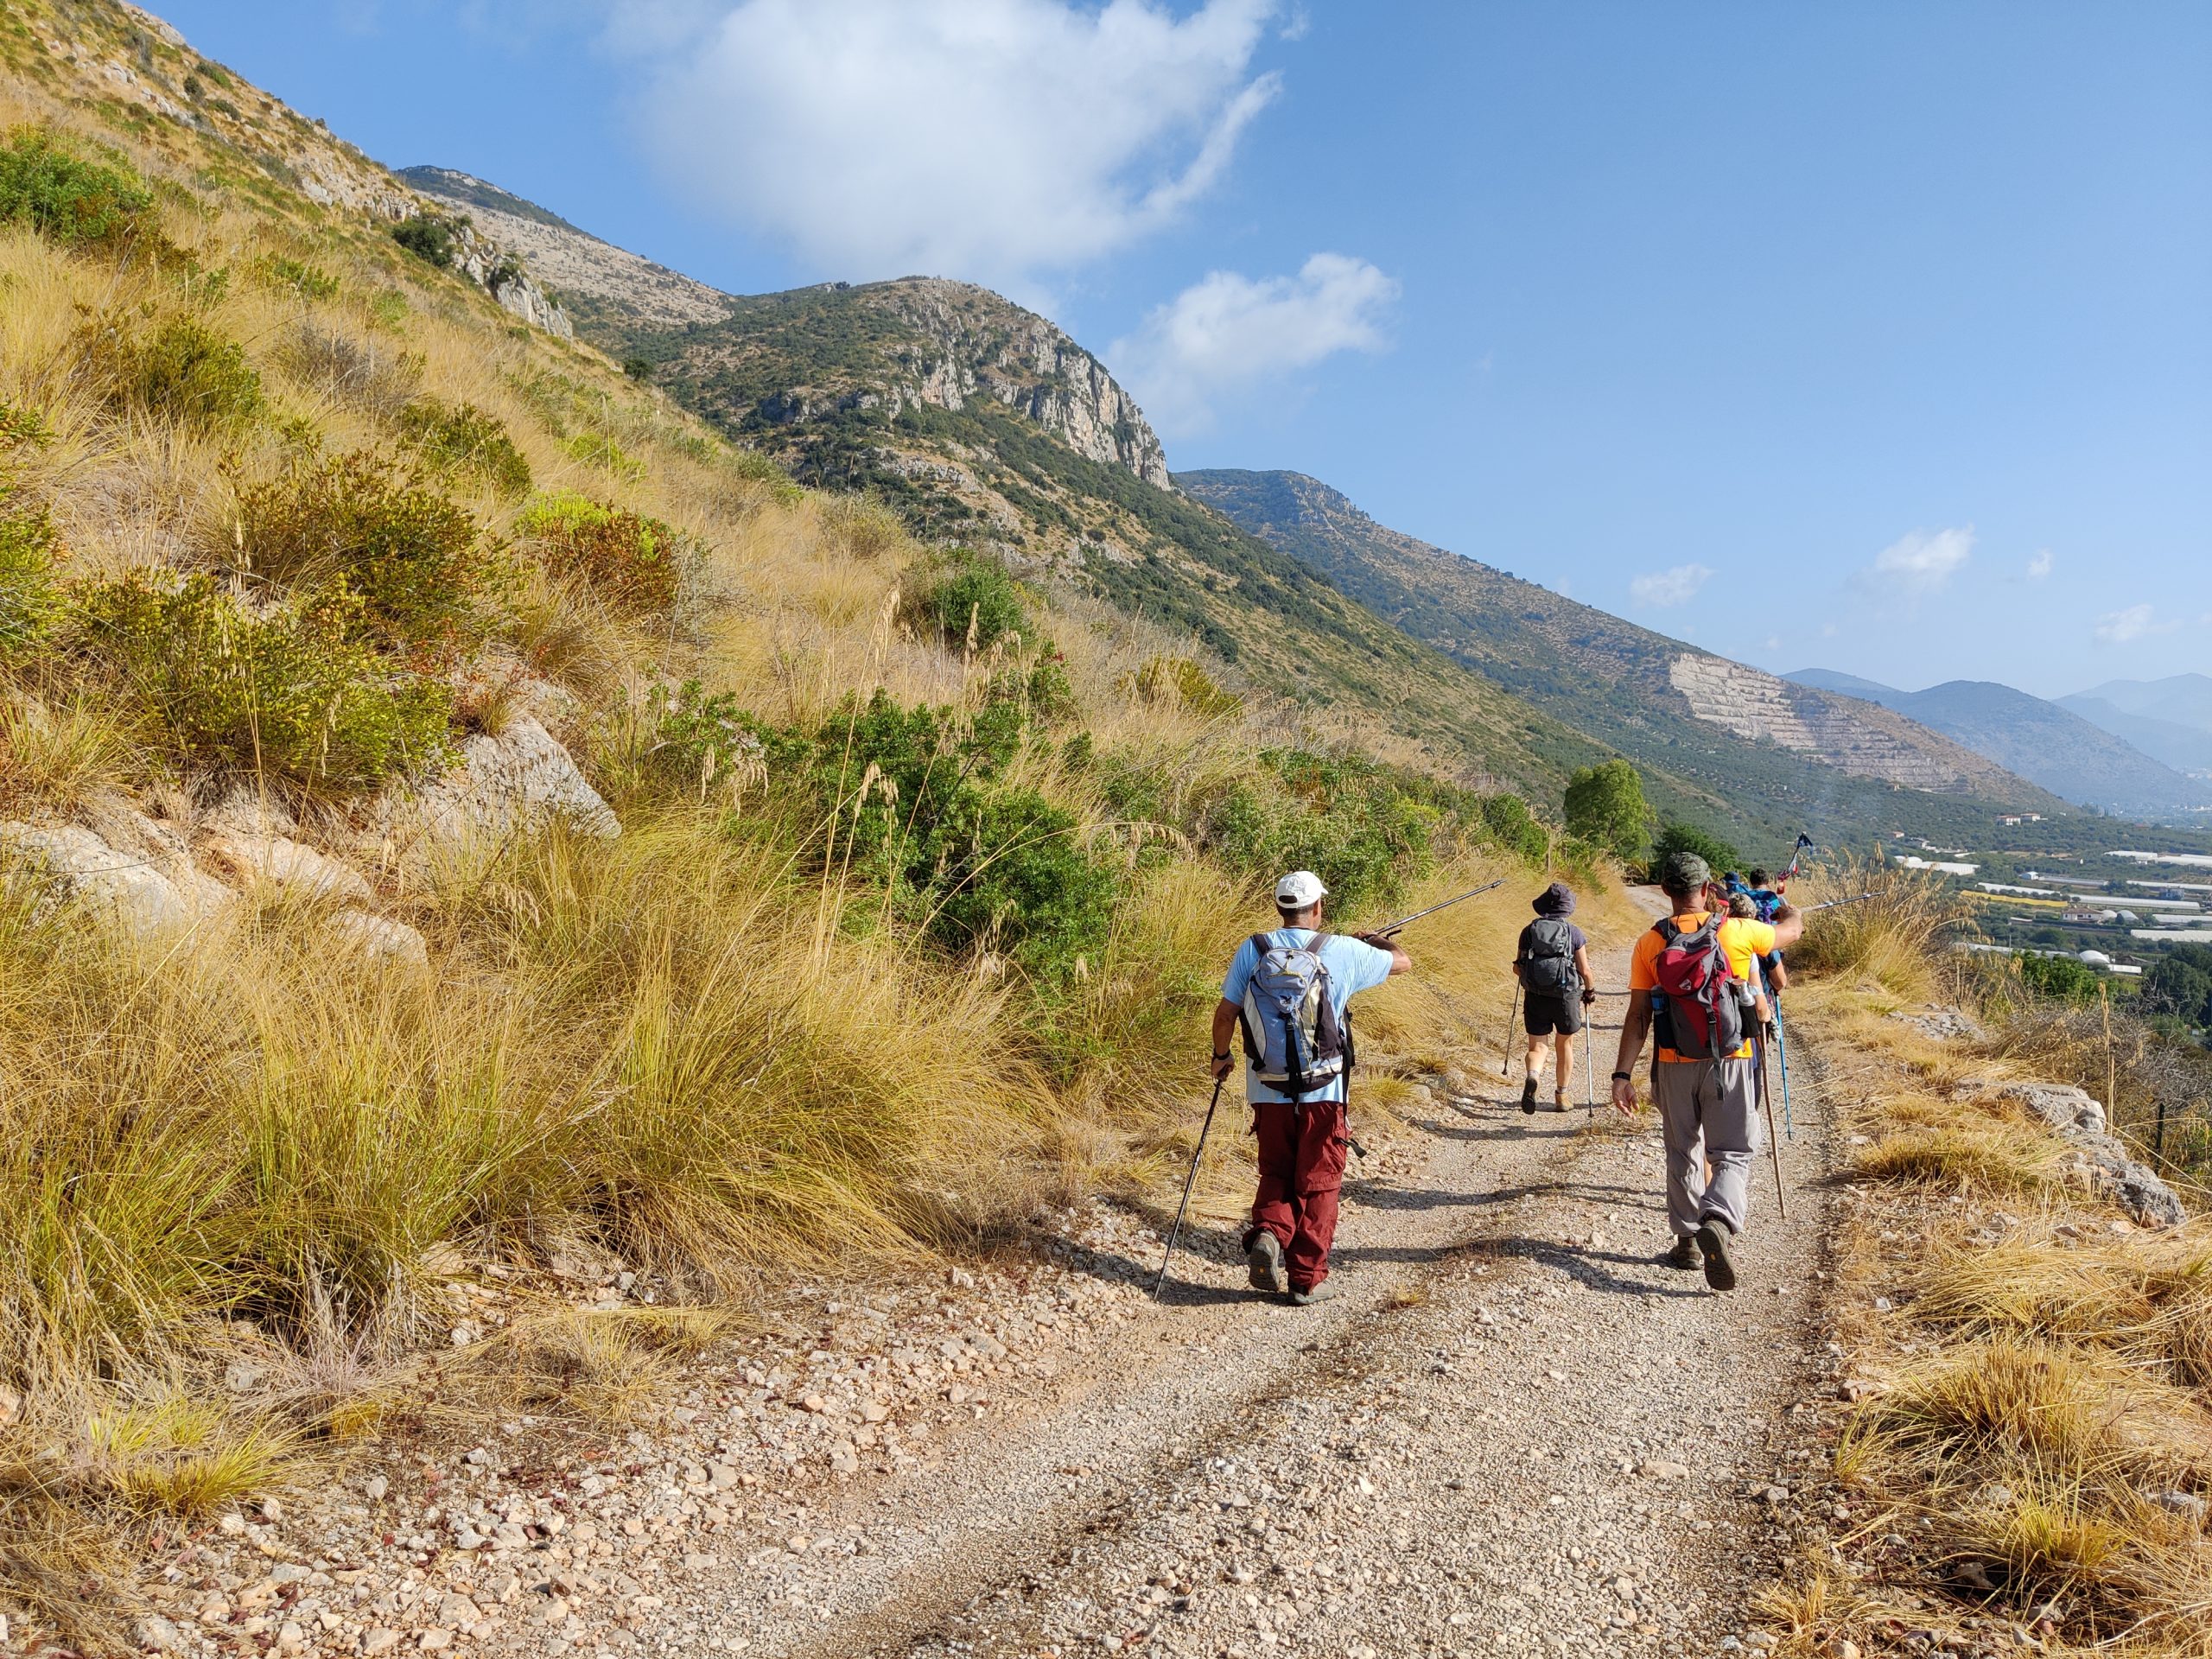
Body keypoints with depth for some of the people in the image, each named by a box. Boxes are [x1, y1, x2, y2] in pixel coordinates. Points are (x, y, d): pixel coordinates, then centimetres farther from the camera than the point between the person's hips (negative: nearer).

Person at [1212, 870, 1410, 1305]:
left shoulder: (1251, 950, -2)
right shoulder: (1343, 951, -6)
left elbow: (1225, 1013, 0)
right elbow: (1404, 962, 8)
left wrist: (1221, 1055, 18)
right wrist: (1380, 941, 30)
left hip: (1268, 1089, 2)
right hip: (1322, 1091, -2)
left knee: (1276, 1174, 20)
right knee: (1317, 1184, 10)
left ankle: (1267, 1234, -5)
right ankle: (1307, 1279, 13)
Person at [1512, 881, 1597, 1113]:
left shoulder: (1529, 931, -1)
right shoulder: (1574, 933, -6)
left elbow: (1518, 968, 3)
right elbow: (1585, 971, -6)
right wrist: (1590, 990, 14)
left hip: (1535, 998, 1)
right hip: (1566, 997, -1)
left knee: (1537, 1046, 8)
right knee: (1565, 1045, 19)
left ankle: (1532, 1077, -24)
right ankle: (1561, 1097, 26)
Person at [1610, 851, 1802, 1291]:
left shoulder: (1650, 944, -2)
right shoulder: (1738, 932, -5)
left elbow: (1638, 1016, -5)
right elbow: (1793, 926, 15)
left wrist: (1623, 1074, -3)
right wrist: (1776, 905, 37)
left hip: (1674, 1065, 2)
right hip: (1729, 1062, -2)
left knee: (1682, 1153, 16)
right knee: (1733, 1153, 3)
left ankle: (1687, 1240, 21)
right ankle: (1719, 1222, -23)